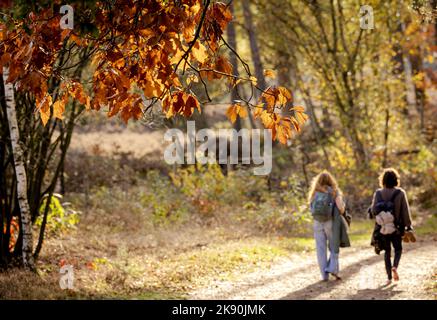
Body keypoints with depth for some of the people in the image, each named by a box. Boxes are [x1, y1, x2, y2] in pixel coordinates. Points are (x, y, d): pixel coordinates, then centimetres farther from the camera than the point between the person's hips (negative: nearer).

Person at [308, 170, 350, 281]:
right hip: (330, 222, -2)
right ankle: (332, 268, -5)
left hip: (317, 223, 2)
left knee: (321, 249, 6)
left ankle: (324, 275, 5)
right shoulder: (334, 192, -2)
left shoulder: (314, 193, 5)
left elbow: (311, 208, 3)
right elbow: (341, 208, -10)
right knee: (334, 248, 11)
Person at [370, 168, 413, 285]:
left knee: (387, 251, 12)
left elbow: (373, 210, -7)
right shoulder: (400, 193, -7)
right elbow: (405, 211, -6)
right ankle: (395, 266, -12)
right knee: (398, 249, 17)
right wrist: (408, 226, 0)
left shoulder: (378, 193, -4)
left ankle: (389, 277, 8)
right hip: (397, 227, -1)